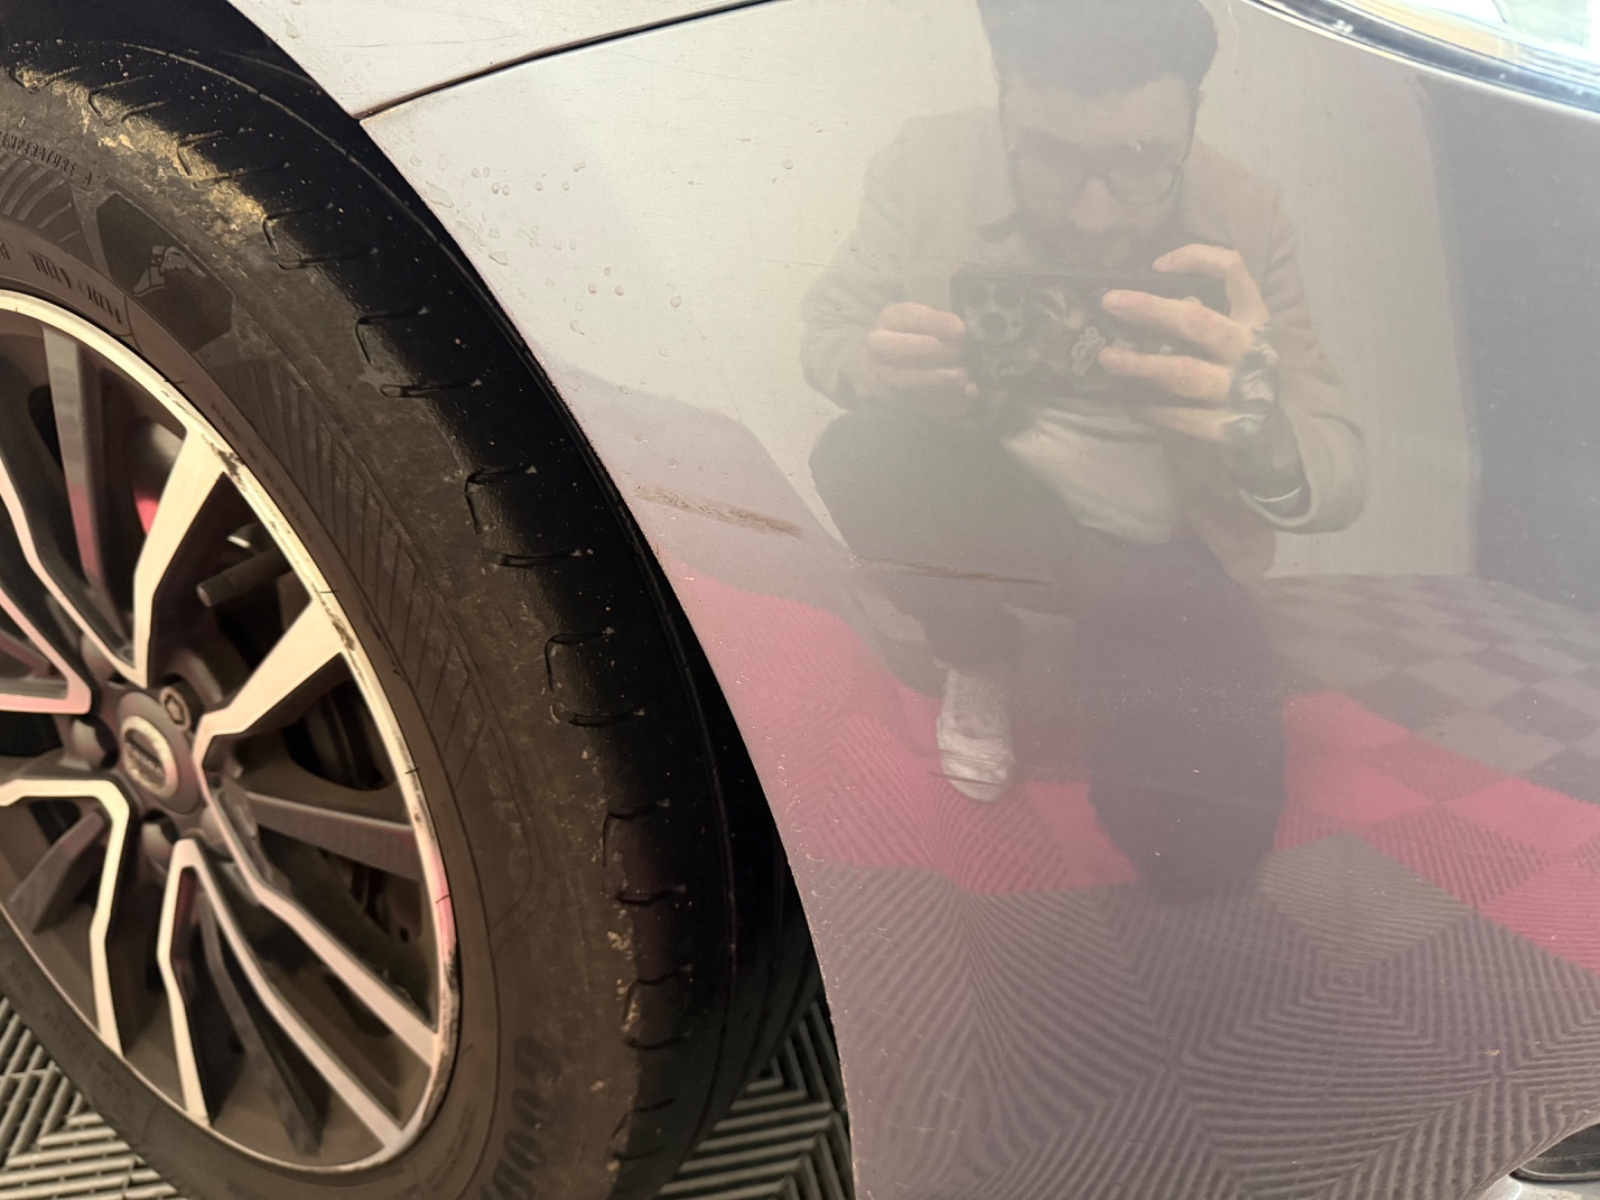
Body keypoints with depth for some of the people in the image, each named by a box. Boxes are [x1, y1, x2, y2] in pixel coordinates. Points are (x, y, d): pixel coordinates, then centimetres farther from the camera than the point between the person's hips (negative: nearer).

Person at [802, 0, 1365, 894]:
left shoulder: (1245, 223, -16)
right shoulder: (933, 166, -16)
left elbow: (1342, 482, -17)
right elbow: (828, 335, -3)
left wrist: (1264, 439, -45)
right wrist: (886, 369, -31)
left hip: (1164, 555, 0)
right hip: (983, 510, 0)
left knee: (1203, 840, -20)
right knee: (861, 456, -32)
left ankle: (1107, 650, 15)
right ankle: (979, 656, 2)